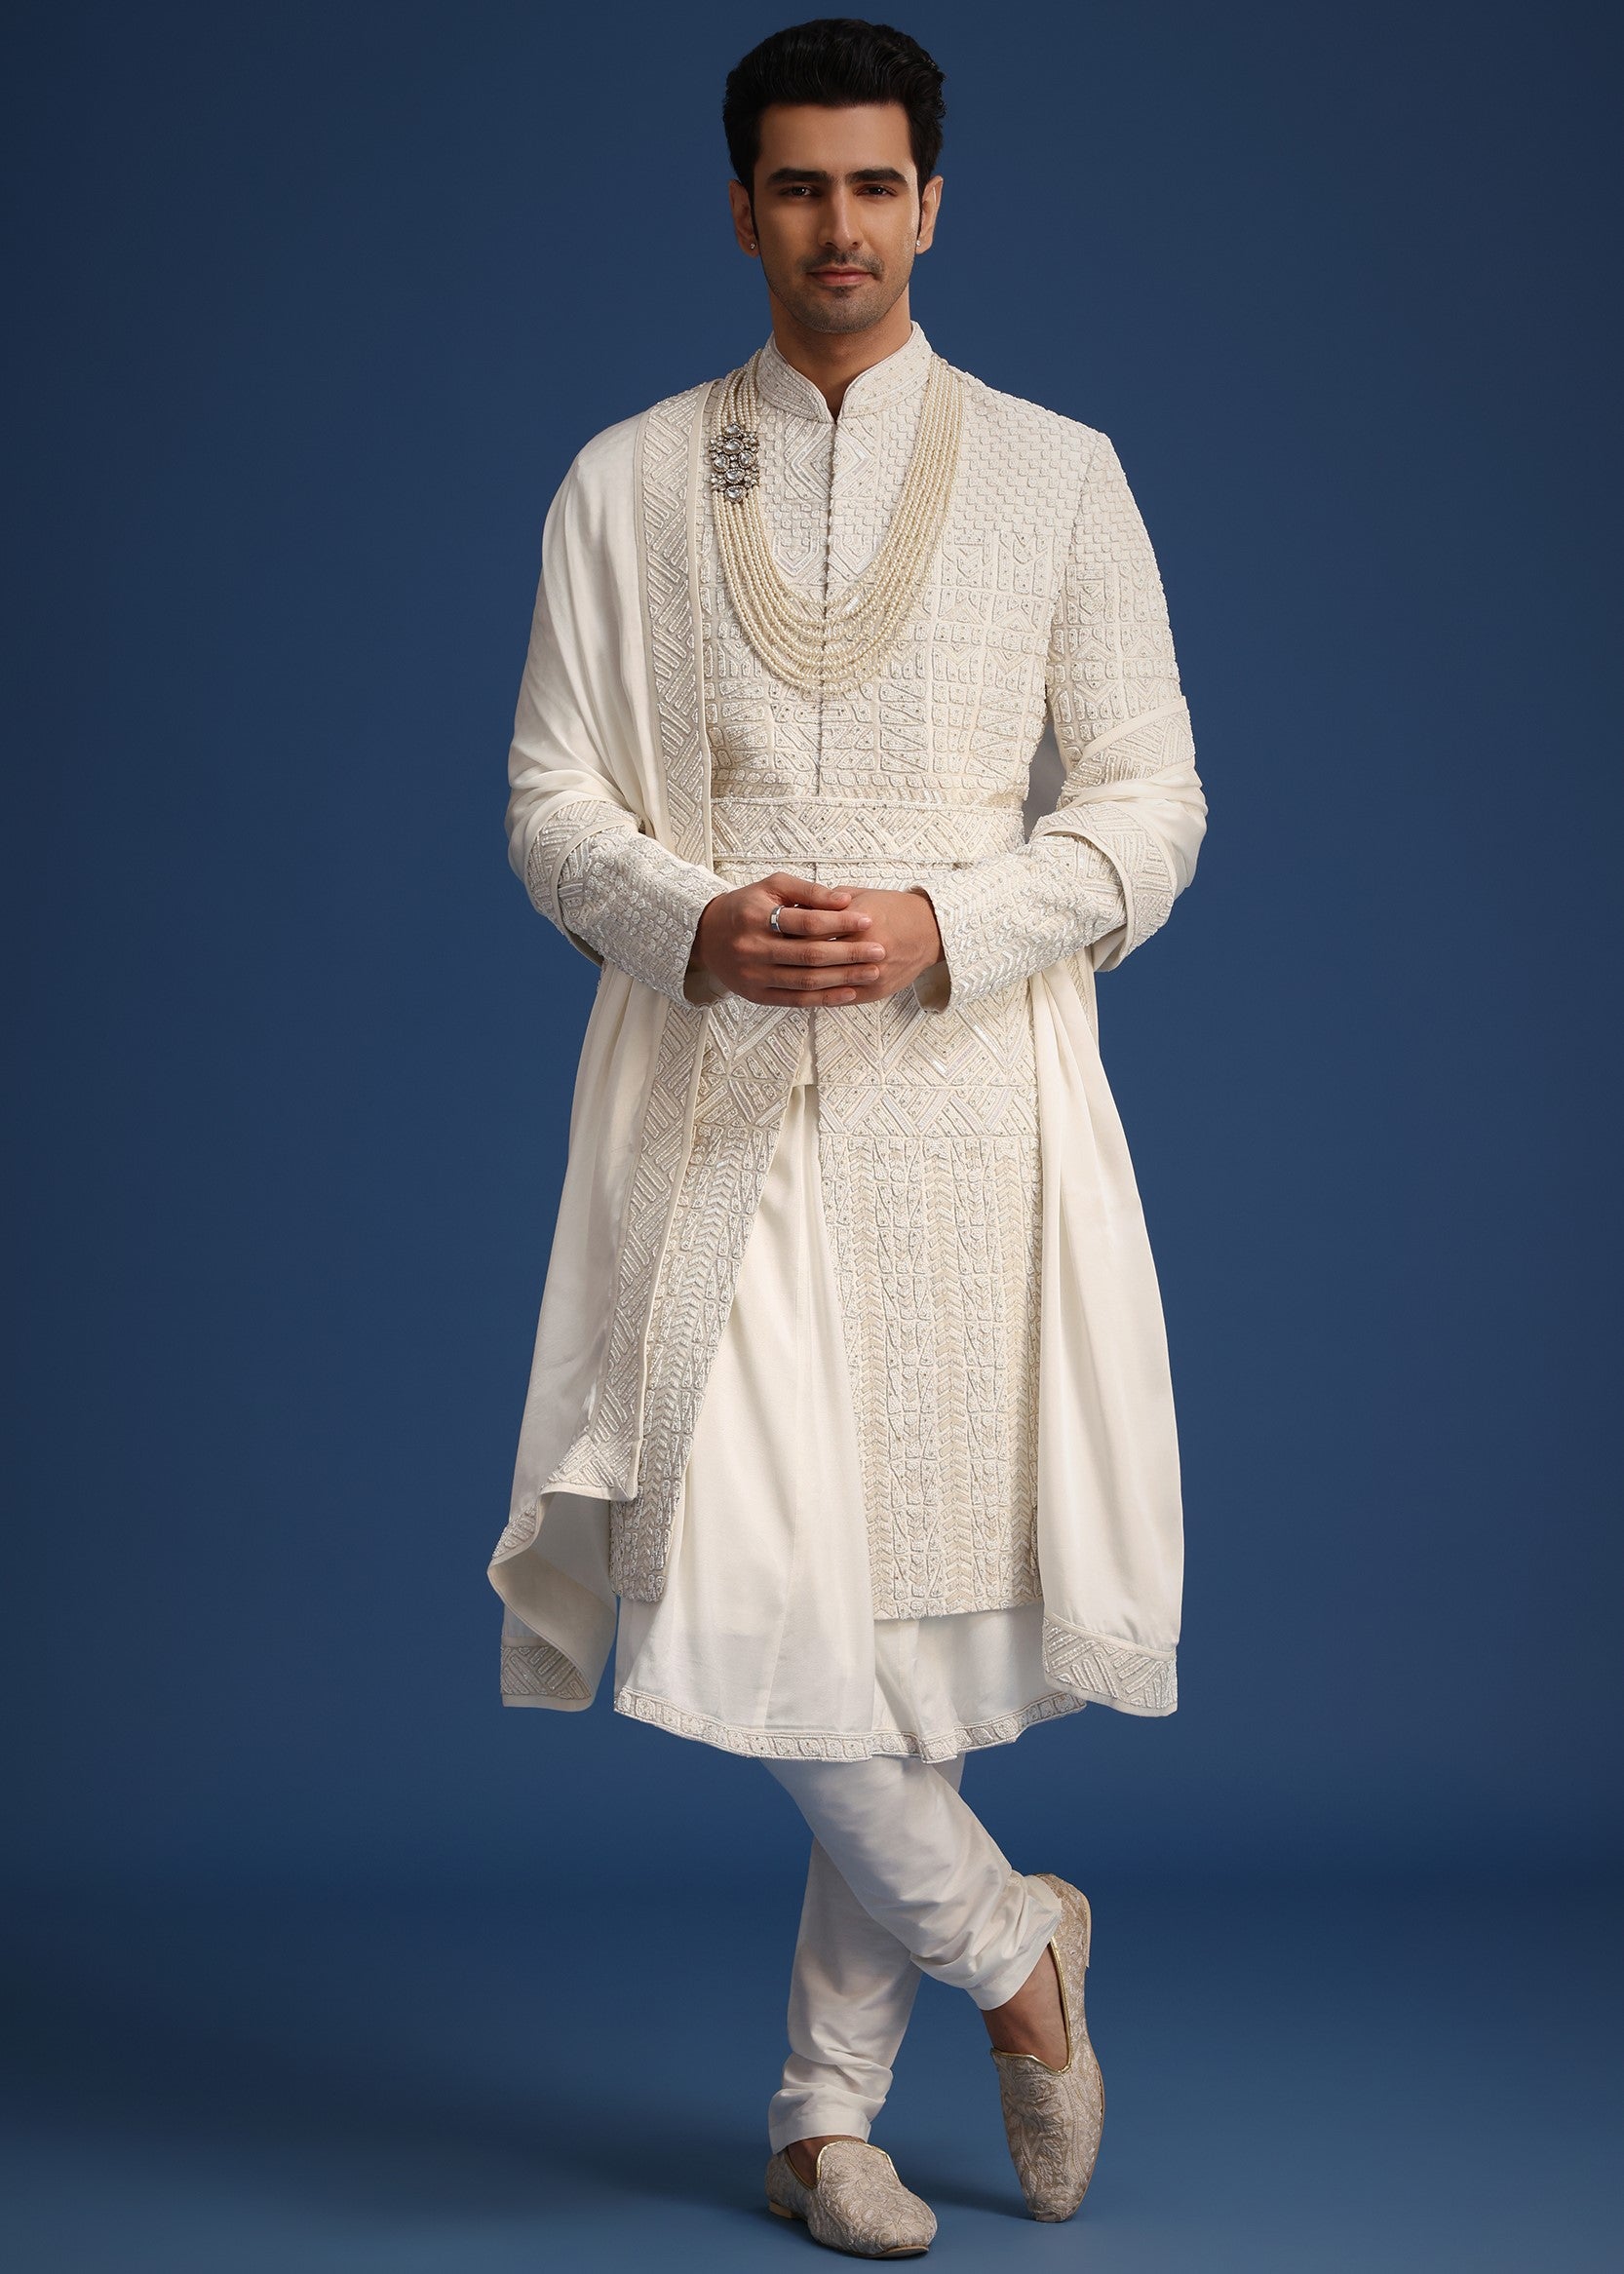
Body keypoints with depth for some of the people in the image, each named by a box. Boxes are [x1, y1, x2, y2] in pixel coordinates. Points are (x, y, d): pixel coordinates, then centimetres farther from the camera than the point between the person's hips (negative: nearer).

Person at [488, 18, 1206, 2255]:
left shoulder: (1057, 475, 7)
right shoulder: (627, 484, 9)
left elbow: (1151, 803, 4)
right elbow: (552, 801, 7)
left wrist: (941, 931, -13)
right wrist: (693, 926, -14)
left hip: (962, 1090, 0)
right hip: (713, 1104, 0)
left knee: (920, 1586, 3)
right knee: (737, 1578, -12)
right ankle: (1006, 1939, 14)